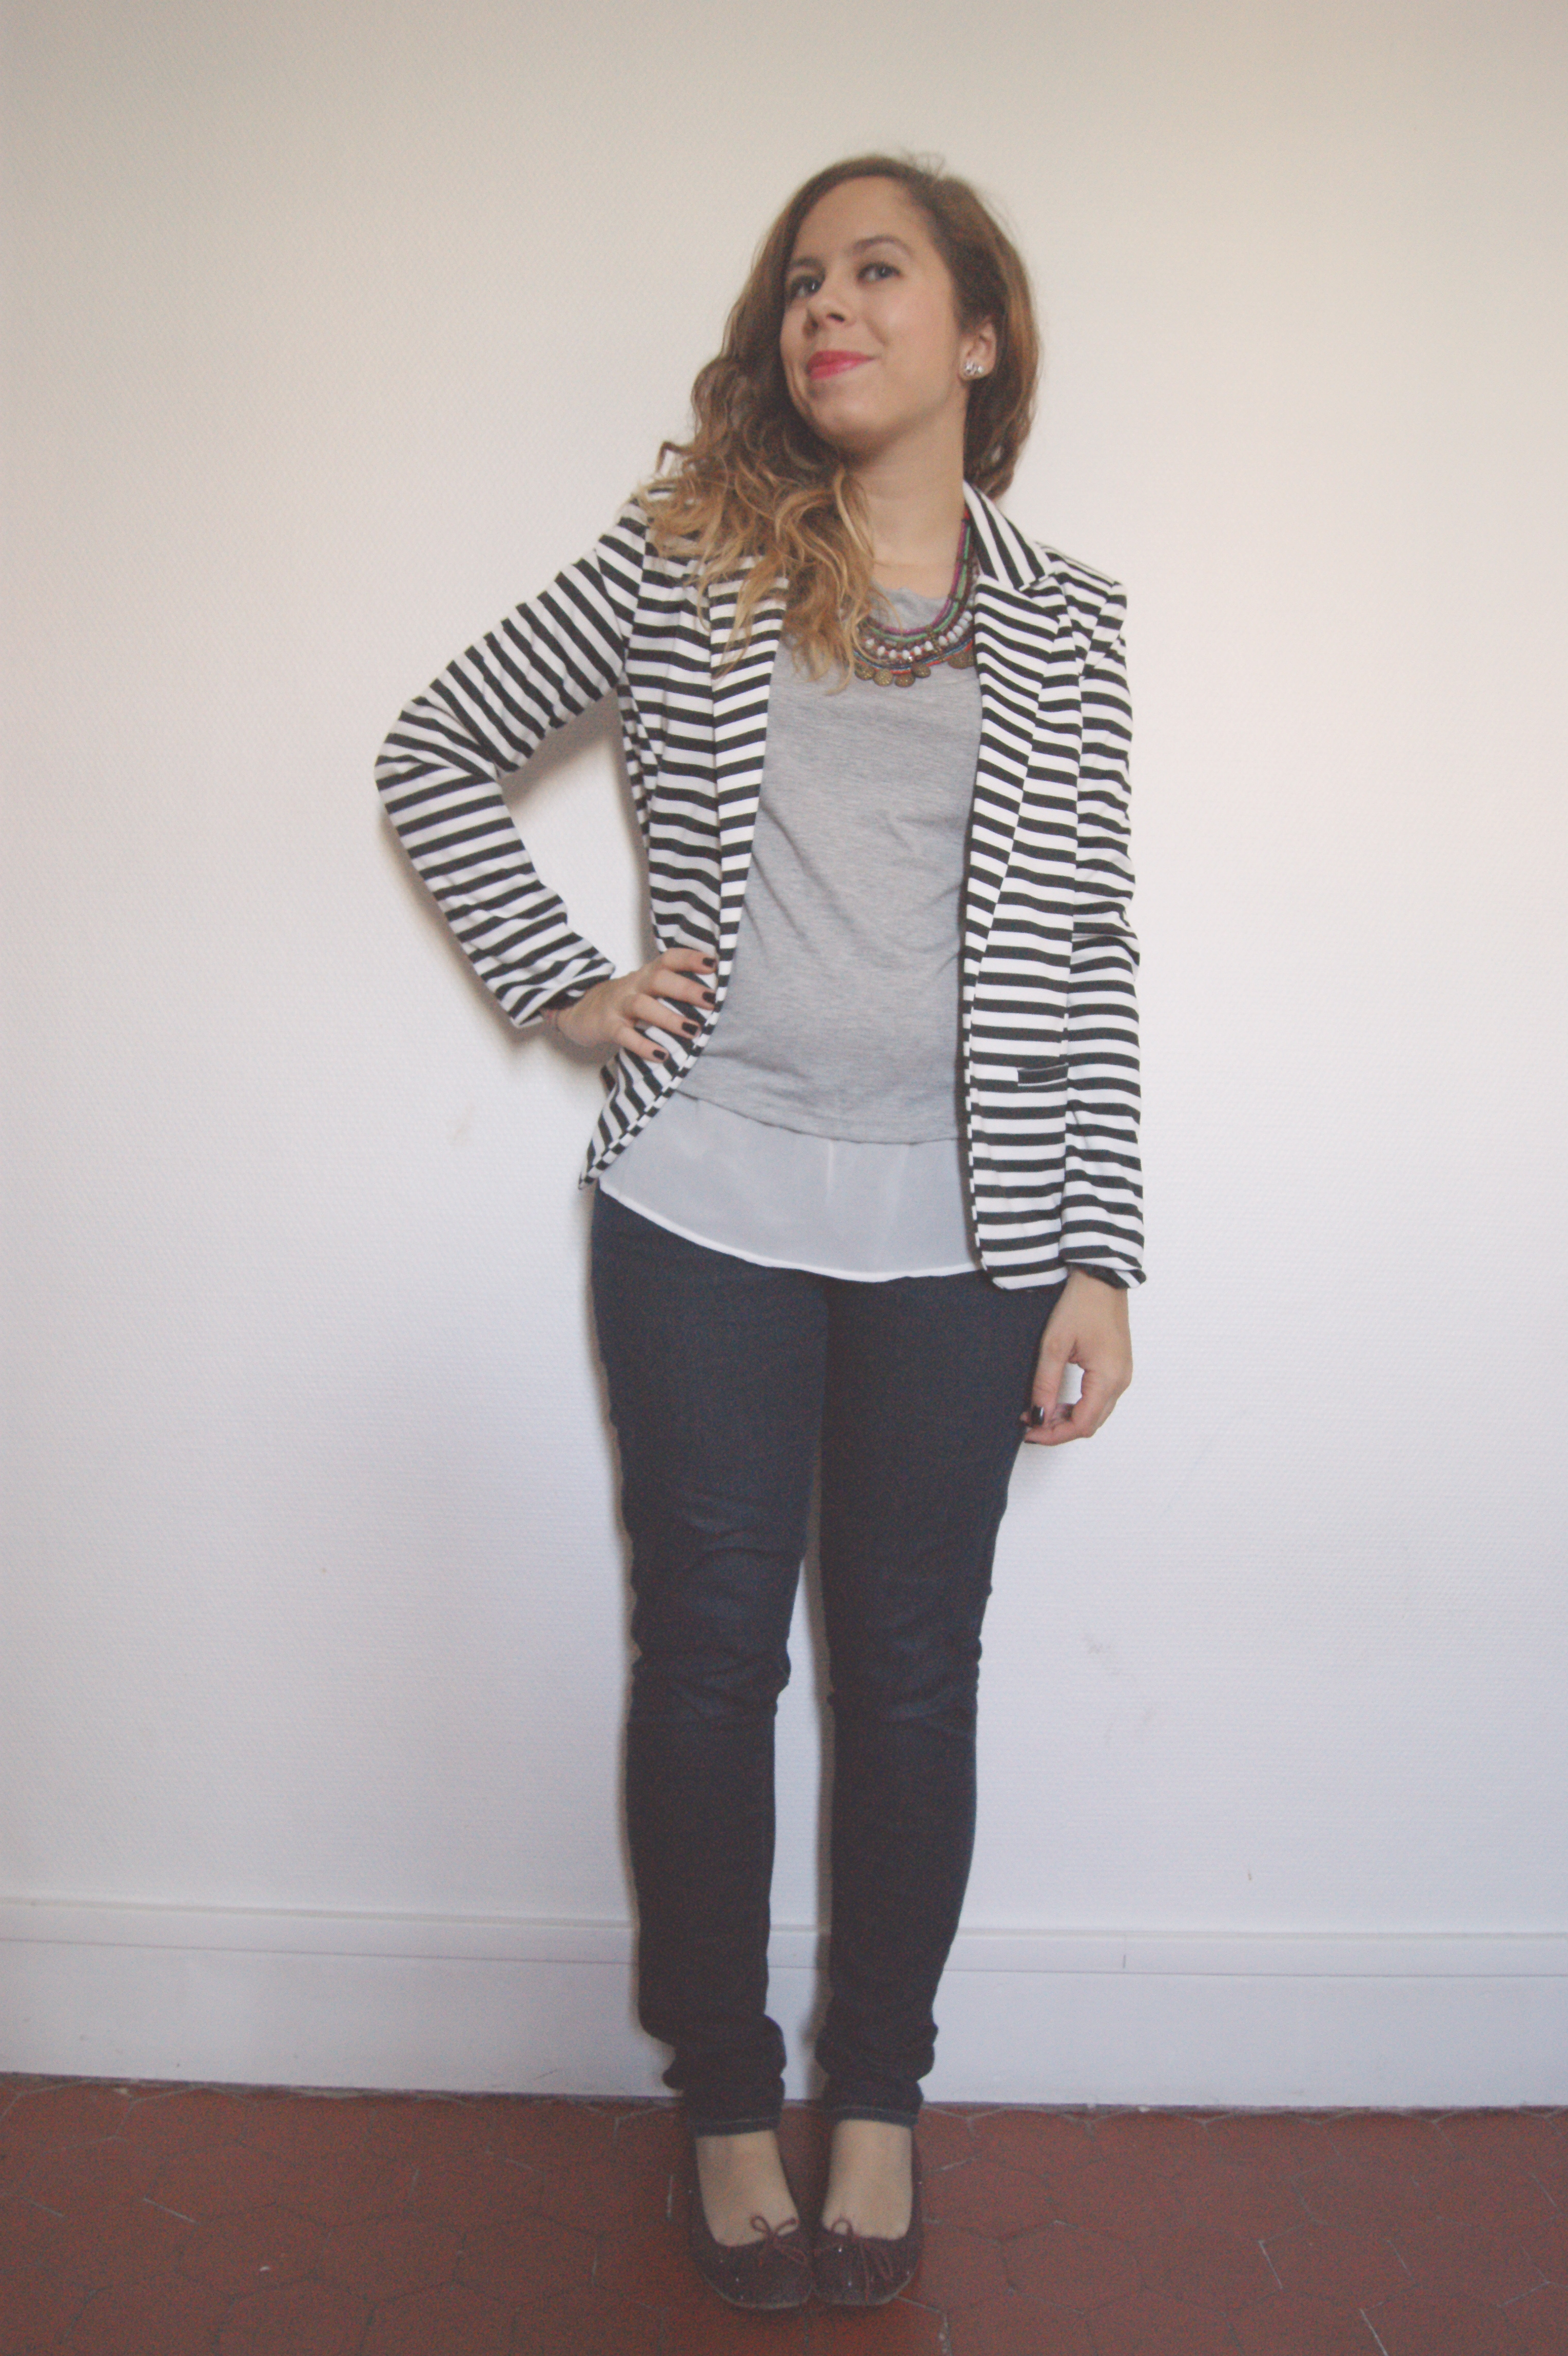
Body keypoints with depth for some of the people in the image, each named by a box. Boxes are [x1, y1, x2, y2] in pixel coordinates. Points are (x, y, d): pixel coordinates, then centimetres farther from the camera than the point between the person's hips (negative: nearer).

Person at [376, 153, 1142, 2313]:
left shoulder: (1067, 624, 8)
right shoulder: (681, 564, 5)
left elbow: (1085, 956, 5)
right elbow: (435, 752, 12)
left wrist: (1097, 1257, -1)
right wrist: (559, 984, 1)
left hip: (958, 1230, 1)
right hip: (708, 1207, 0)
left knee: (911, 1665, 9)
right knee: (710, 1650, 7)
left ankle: (878, 2099, 31)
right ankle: (728, 2103, 29)